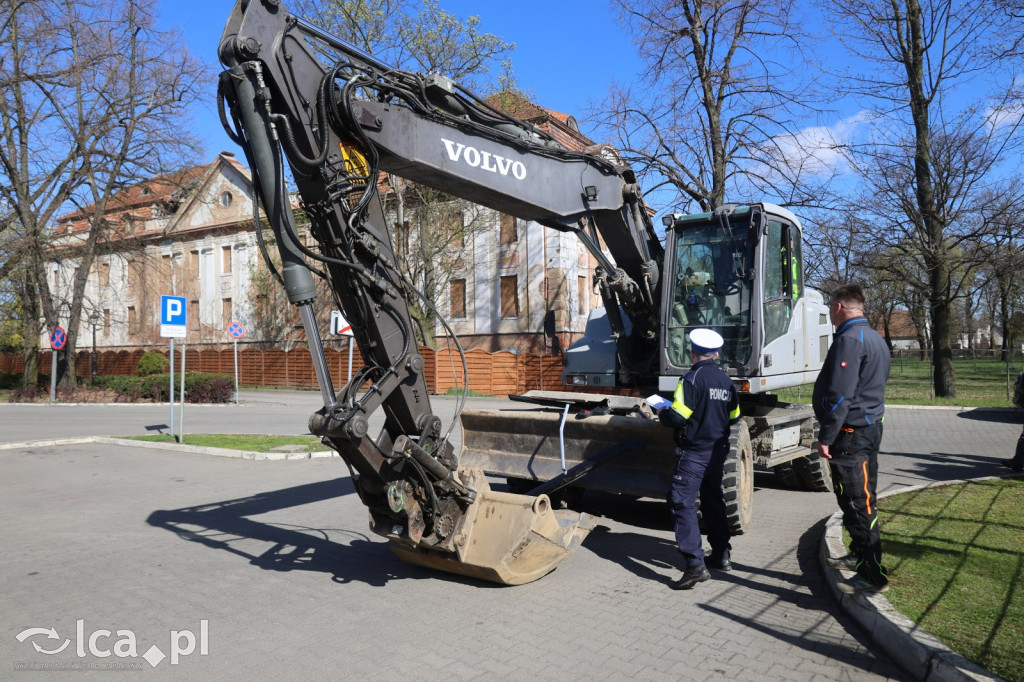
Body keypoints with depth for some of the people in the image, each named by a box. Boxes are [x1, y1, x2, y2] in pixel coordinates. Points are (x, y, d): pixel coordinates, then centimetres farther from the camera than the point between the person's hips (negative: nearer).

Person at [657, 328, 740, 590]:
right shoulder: (726, 381, 7)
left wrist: (662, 413, -3)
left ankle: (695, 564, -15)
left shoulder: (692, 379, -17)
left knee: (683, 503, -8)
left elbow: (677, 416, -23)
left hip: (694, 453, -8)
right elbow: (734, 417, 15)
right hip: (718, 452, 8)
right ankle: (722, 555, 31)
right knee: (713, 500, 21)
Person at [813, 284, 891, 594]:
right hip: (871, 427, 11)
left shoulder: (850, 339, -18)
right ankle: (860, 556, 34)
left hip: (851, 433, -11)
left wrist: (826, 436, -19)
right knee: (863, 499, 20)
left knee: (858, 504, -4)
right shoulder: (875, 338, 15)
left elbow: (840, 394, -23)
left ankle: (872, 575, 2)